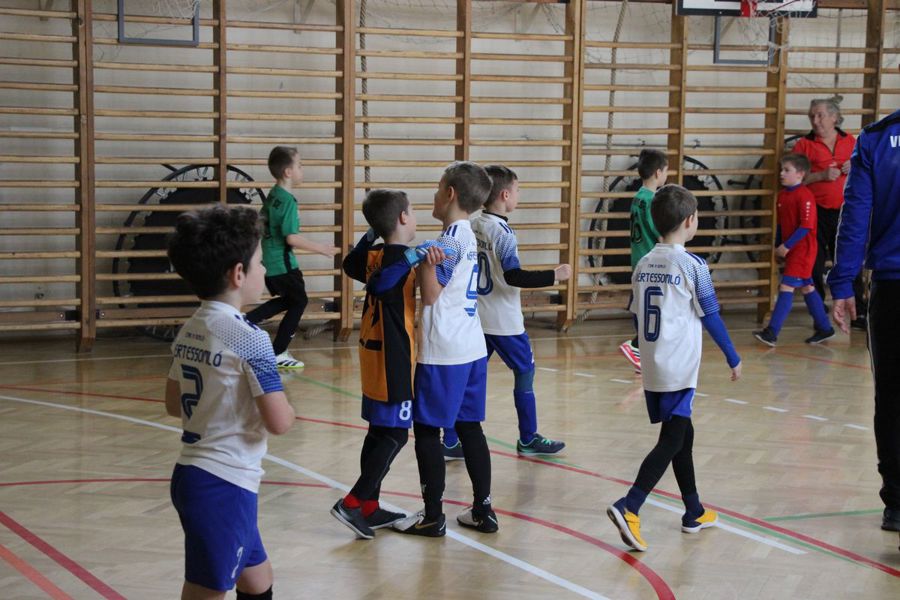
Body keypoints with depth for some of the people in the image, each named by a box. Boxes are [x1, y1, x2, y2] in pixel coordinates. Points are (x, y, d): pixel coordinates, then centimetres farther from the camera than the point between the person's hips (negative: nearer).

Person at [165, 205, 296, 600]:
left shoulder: (189, 332, 8)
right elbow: (279, 422, -17)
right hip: (224, 484, -9)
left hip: (190, 474, 9)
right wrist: (286, 407, 3)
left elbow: (174, 404, 17)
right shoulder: (250, 339, -17)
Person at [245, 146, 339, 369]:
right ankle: (278, 354, 8)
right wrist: (319, 248, -15)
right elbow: (292, 238, -24)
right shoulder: (288, 200, -19)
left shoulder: (272, 195, 7)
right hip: (282, 263, -8)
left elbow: (261, 224, 18)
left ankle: (246, 321, 11)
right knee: (299, 302, 7)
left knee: (287, 299, 23)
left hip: (268, 261, 8)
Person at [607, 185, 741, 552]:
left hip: (652, 370, 7)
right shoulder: (693, 266, -10)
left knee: (682, 433, 18)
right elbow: (711, 318, -6)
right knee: (671, 442, -6)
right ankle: (628, 507, -21)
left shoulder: (643, 266, 8)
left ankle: (694, 513, 28)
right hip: (679, 371, -7)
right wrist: (733, 358, 5)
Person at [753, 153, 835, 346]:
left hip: (802, 250, -9)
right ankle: (824, 328, 25)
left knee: (786, 287, -12)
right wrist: (778, 246, 11)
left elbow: (806, 227, -20)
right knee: (806, 288, 15)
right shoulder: (782, 195, 10)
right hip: (790, 250, 9)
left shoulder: (804, 196, -16)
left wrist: (787, 246, -20)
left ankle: (771, 333, -15)